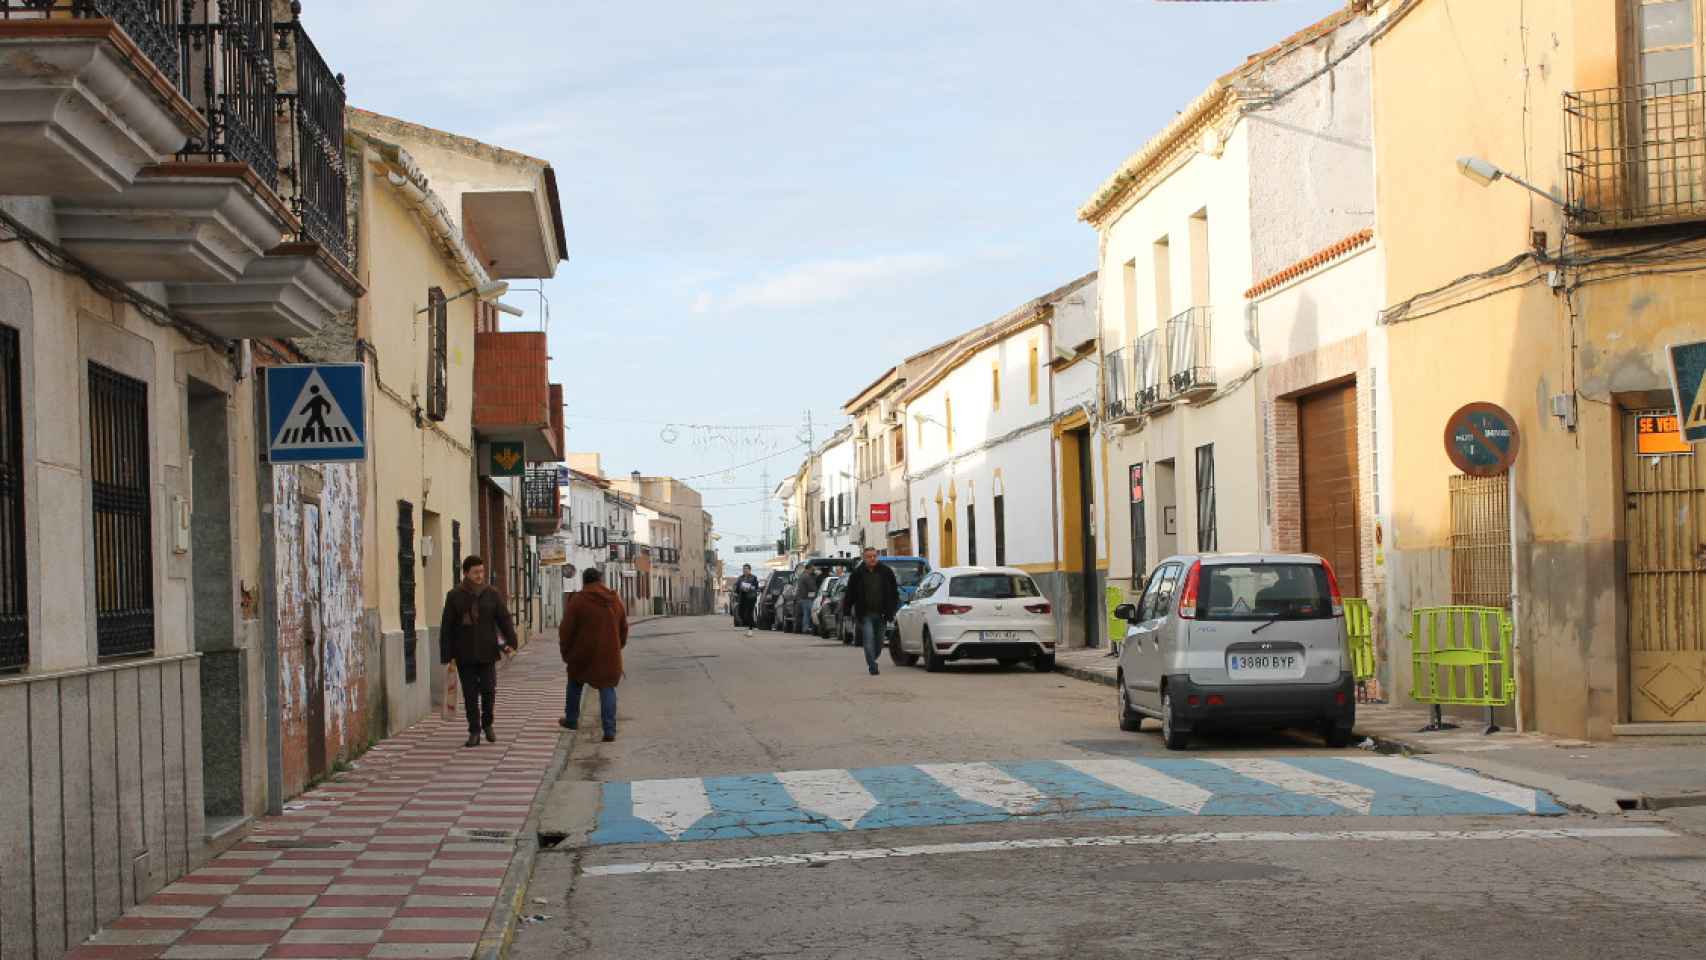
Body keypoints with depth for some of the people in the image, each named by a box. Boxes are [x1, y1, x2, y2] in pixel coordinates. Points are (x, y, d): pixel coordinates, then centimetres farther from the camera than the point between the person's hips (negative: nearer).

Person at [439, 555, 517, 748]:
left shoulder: (493, 594, 4)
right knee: (470, 694, 2)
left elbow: (504, 618, 0)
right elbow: (446, 628, 2)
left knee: (488, 690, -3)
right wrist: (447, 655, -3)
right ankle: (474, 732, 10)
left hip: (486, 653, 0)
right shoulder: (454, 596, 1)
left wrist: (510, 641, -16)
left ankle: (487, 724, 20)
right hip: (464, 655, 0)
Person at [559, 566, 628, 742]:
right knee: (607, 688, 6)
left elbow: (566, 630, -8)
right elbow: (623, 630, 12)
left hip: (583, 655, -2)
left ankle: (571, 719, 34)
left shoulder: (577, 601, -10)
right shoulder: (616, 601, 4)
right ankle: (609, 731, -4)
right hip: (609, 655, 2)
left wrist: (566, 652, 5)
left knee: (575, 685, 21)